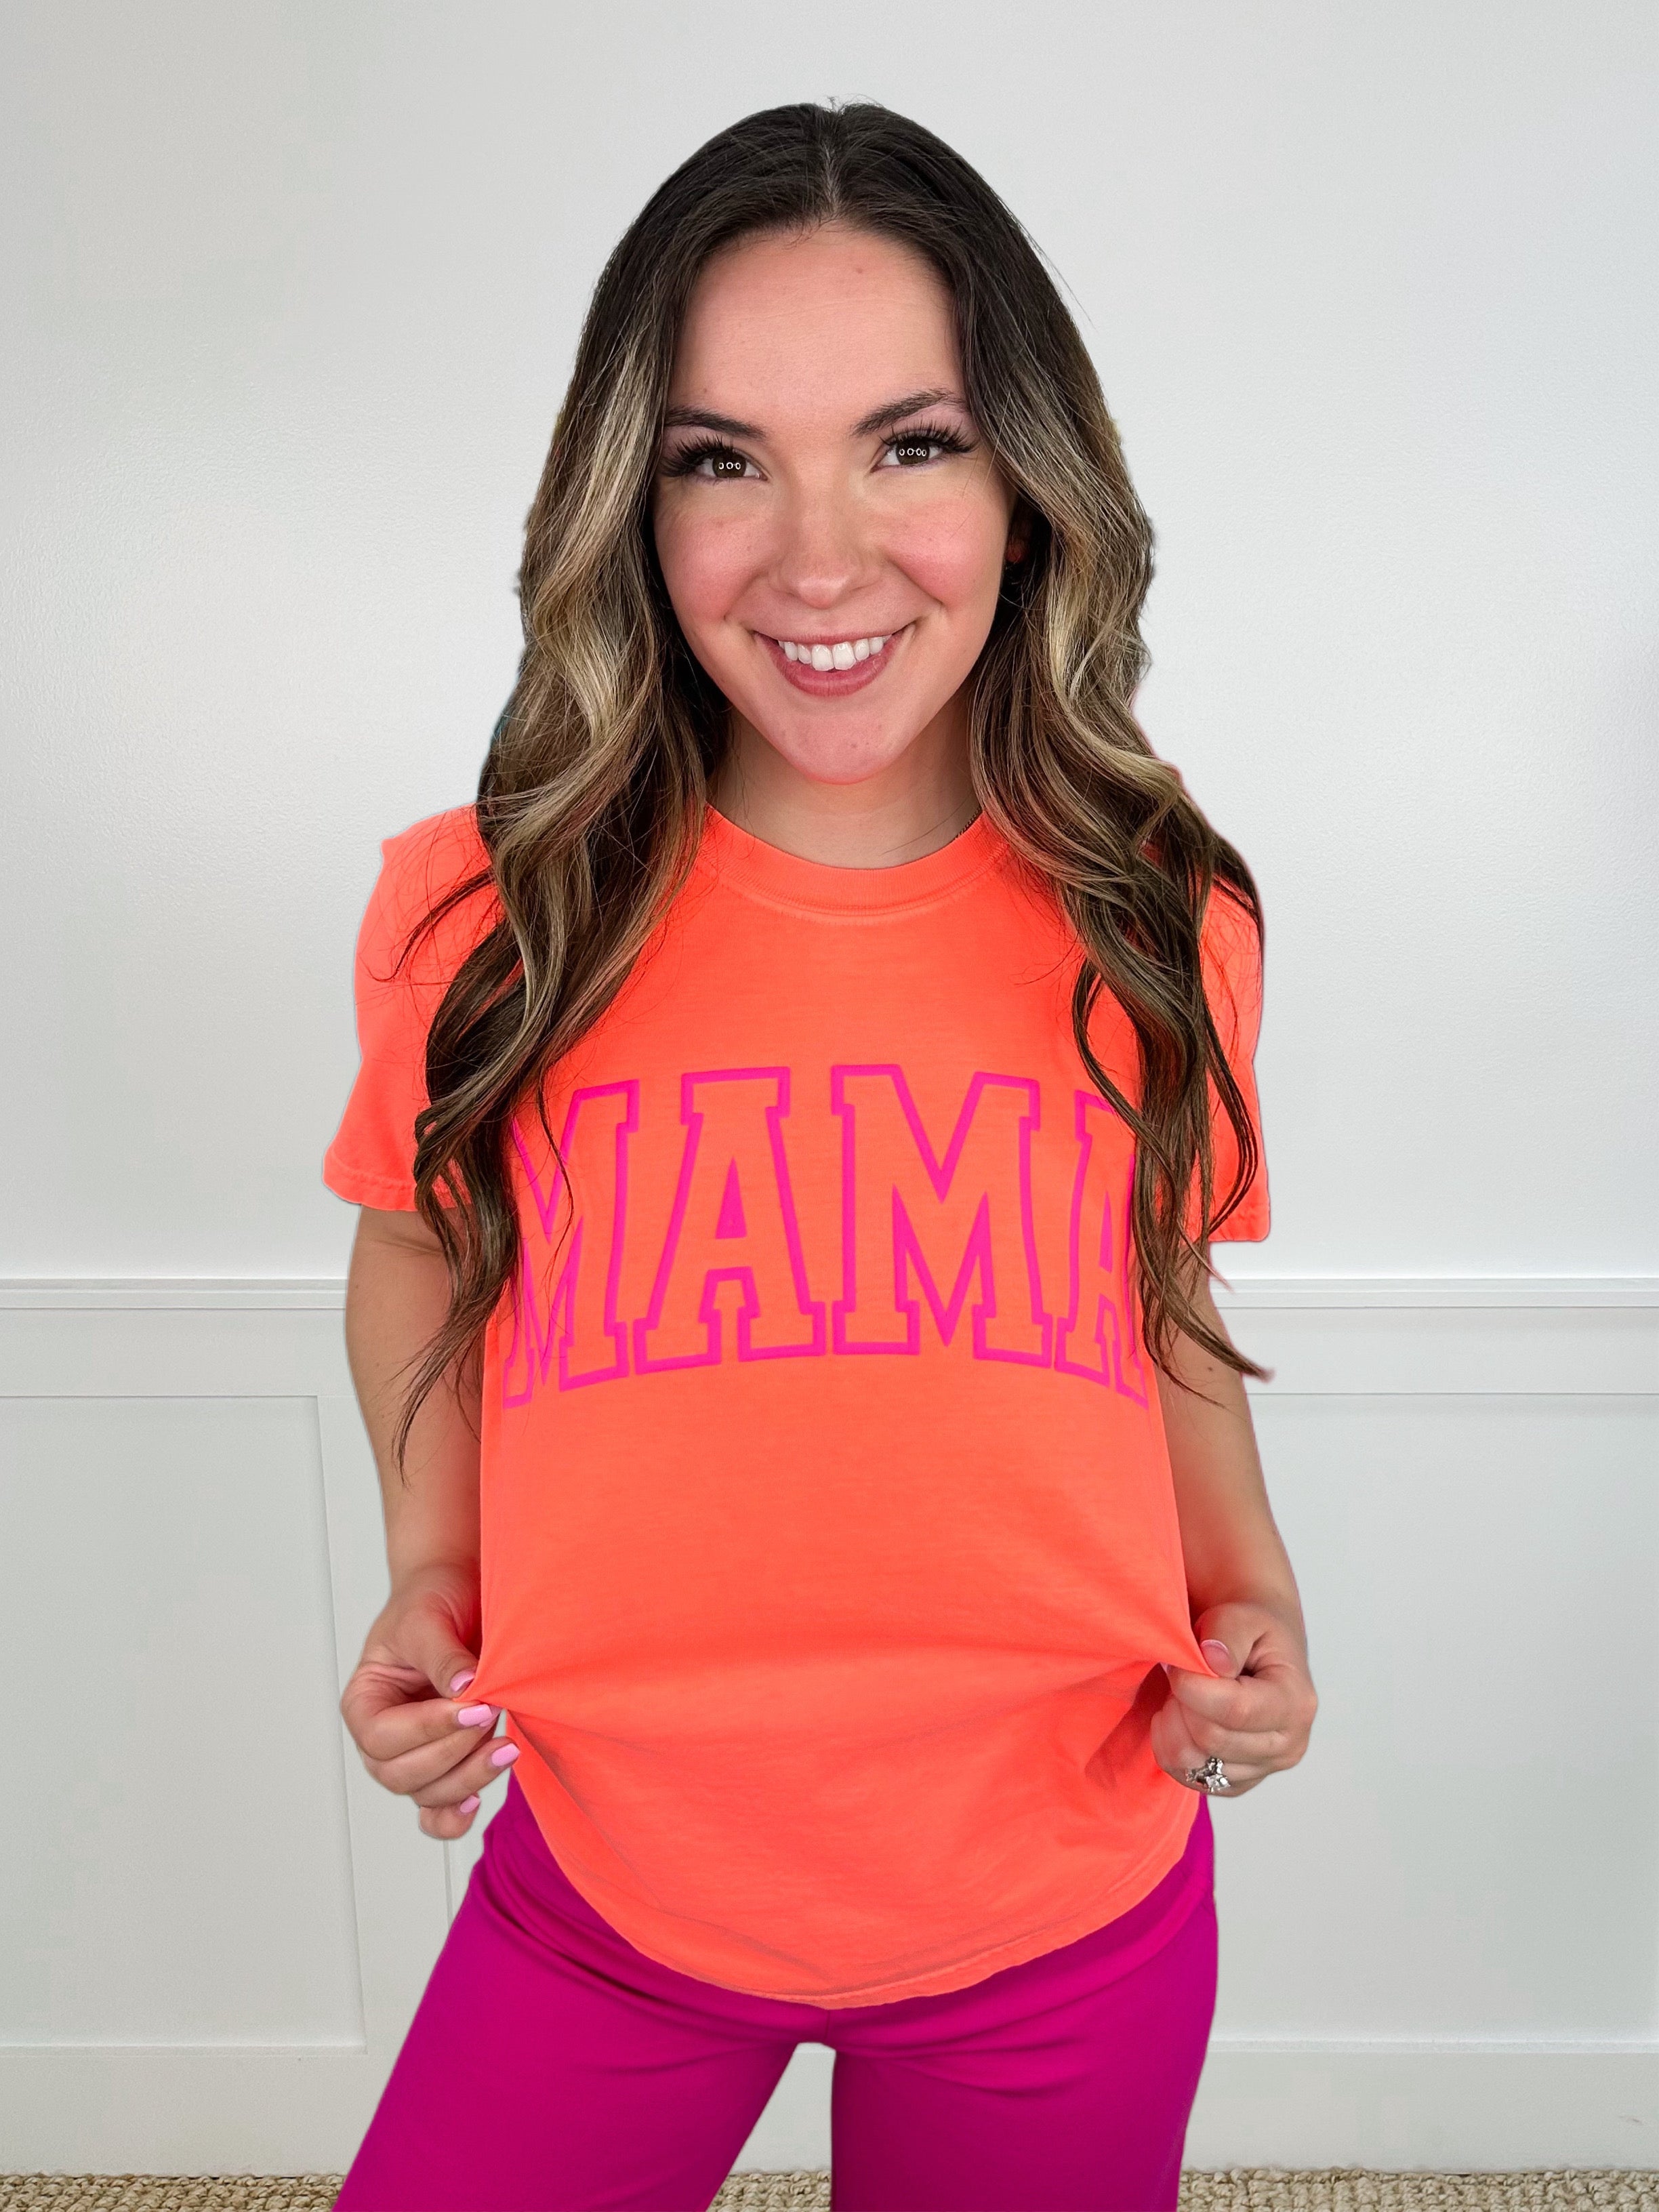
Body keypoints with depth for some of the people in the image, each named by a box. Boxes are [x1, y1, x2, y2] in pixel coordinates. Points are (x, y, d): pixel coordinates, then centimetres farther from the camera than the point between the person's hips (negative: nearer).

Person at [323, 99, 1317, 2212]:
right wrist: (428, 1574, -7)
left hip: (1066, 1927, 1)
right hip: (604, 1895, 0)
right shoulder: (477, 914, -12)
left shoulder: (1161, 927, -8)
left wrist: (1251, 1594, -7)